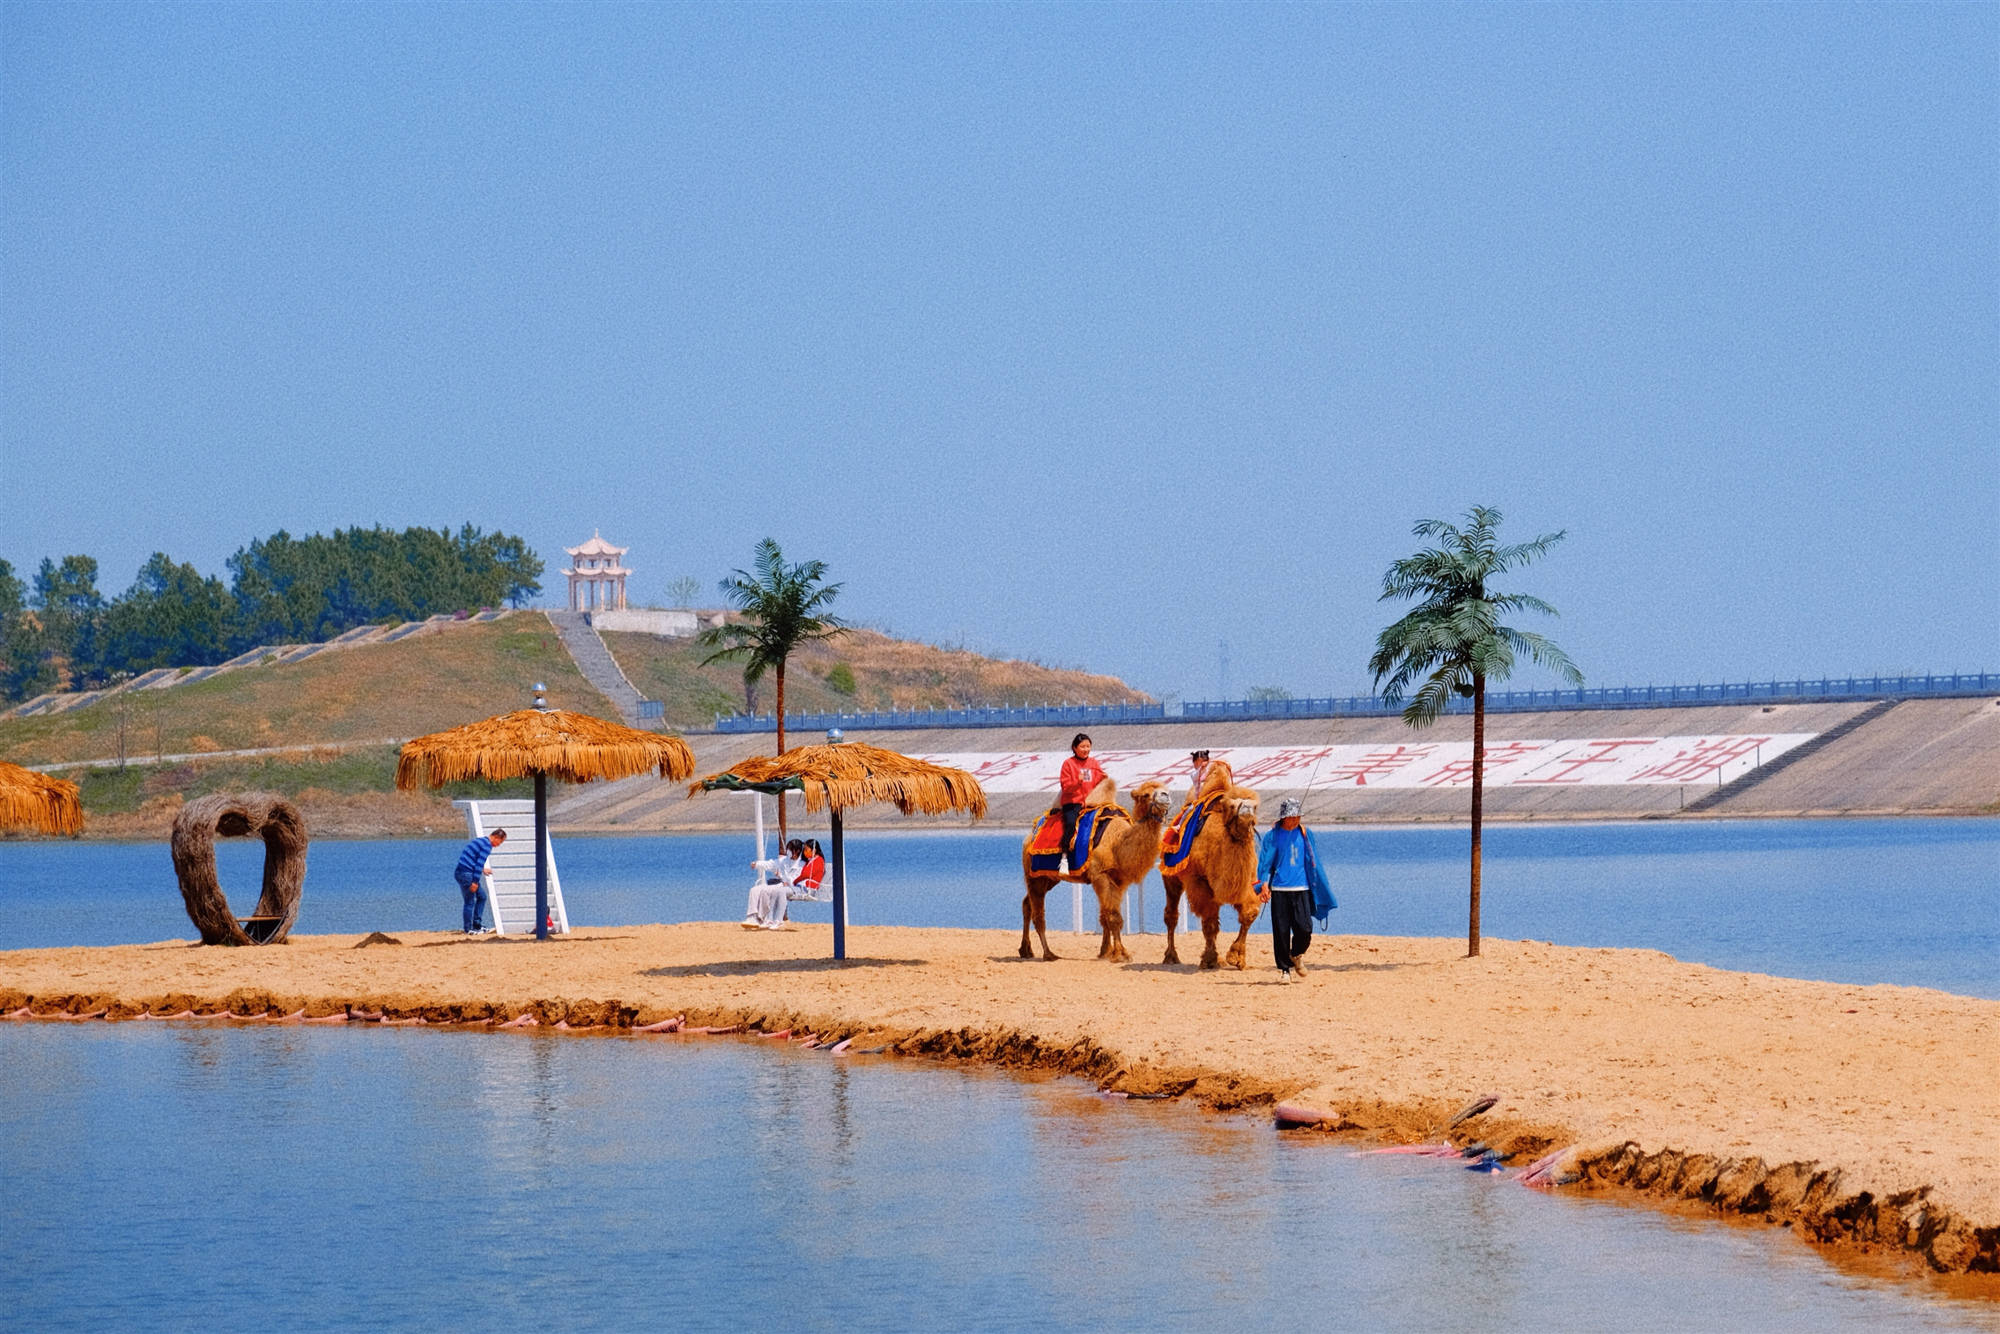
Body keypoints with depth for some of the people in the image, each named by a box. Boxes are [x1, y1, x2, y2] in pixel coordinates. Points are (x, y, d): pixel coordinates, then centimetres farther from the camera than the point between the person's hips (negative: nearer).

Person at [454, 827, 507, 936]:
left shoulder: (480, 841, 19)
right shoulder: (487, 845, -12)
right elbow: (480, 863, -19)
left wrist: (482, 870, 40)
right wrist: (475, 881, -20)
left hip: (461, 873, 10)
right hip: (467, 874, -10)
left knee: (482, 896, 15)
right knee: (470, 902, -2)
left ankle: (476, 925, 17)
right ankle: (469, 929, 4)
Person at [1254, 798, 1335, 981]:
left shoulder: (1305, 834, 8)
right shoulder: (1273, 836, 1)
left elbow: (1313, 862, 16)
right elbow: (1265, 862, 0)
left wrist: (1319, 889, 17)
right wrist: (1264, 885, -14)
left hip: (1301, 889, 1)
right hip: (1279, 889, -1)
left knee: (1304, 928, -9)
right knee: (1281, 931, -2)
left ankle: (1297, 955, 21)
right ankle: (1285, 969, 10)